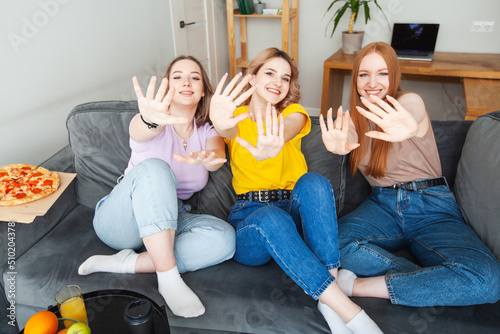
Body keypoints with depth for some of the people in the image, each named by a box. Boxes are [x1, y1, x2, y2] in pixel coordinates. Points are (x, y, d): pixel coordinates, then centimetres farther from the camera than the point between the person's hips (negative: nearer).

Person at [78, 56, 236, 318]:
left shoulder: (208, 132, 4)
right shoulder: (155, 123, -6)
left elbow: (218, 157, -19)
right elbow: (139, 131, -32)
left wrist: (206, 159, -45)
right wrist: (150, 118, -57)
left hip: (169, 223, 3)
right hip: (121, 220, -3)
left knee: (224, 238, -26)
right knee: (153, 168, -34)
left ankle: (125, 262, -20)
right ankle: (168, 279, -33)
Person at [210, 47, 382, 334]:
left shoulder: (293, 113, 10)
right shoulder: (236, 114, 9)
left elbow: (288, 127, -19)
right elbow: (229, 130, -19)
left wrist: (271, 147, -47)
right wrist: (220, 123, -48)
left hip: (294, 211, 1)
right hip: (250, 217, -1)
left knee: (313, 182, -31)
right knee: (271, 218, -36)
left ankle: (330, 293, -31)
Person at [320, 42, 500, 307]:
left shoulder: (410, 102, -1)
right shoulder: (355, 118, 12)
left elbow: (412, 116, -27)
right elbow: (348, 140, -13)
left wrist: (407, 127, -55)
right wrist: (338, 145, -41)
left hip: (432, 208, -2)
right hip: (382, 205, 2)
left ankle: (360, 286, -21)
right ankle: (430, 281, -16)